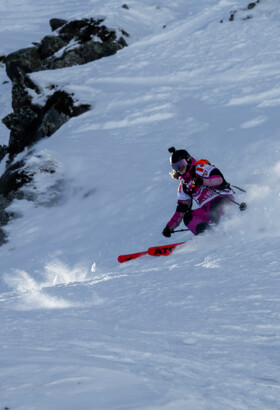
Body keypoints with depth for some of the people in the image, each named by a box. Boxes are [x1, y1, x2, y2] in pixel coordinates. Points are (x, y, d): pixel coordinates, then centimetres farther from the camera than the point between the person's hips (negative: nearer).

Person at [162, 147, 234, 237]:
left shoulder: (200, 167, 2)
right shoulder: (183, 185, 22)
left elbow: (219, 178, -12)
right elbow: (181, 209, 23)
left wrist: (203, 181, -27)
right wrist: (170, 227, 15)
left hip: (223, 198, -7)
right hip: (207, 210, 7)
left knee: (214, 206, -39)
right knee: (188, 217, -15)